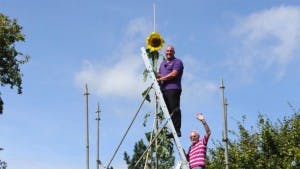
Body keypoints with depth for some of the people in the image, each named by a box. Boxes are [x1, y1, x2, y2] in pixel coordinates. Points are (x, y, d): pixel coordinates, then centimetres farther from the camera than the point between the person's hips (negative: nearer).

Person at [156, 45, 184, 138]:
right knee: (169, 110, 3)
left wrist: (161, 78, -7)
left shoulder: (177, 62, 1)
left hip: (173, 89, -8)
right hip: (164, 89, 8)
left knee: (174, 110, -12)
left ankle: (177, 130, -14)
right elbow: (159, 75, 27)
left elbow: (174, 74, -11)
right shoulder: (163, 63, 27)